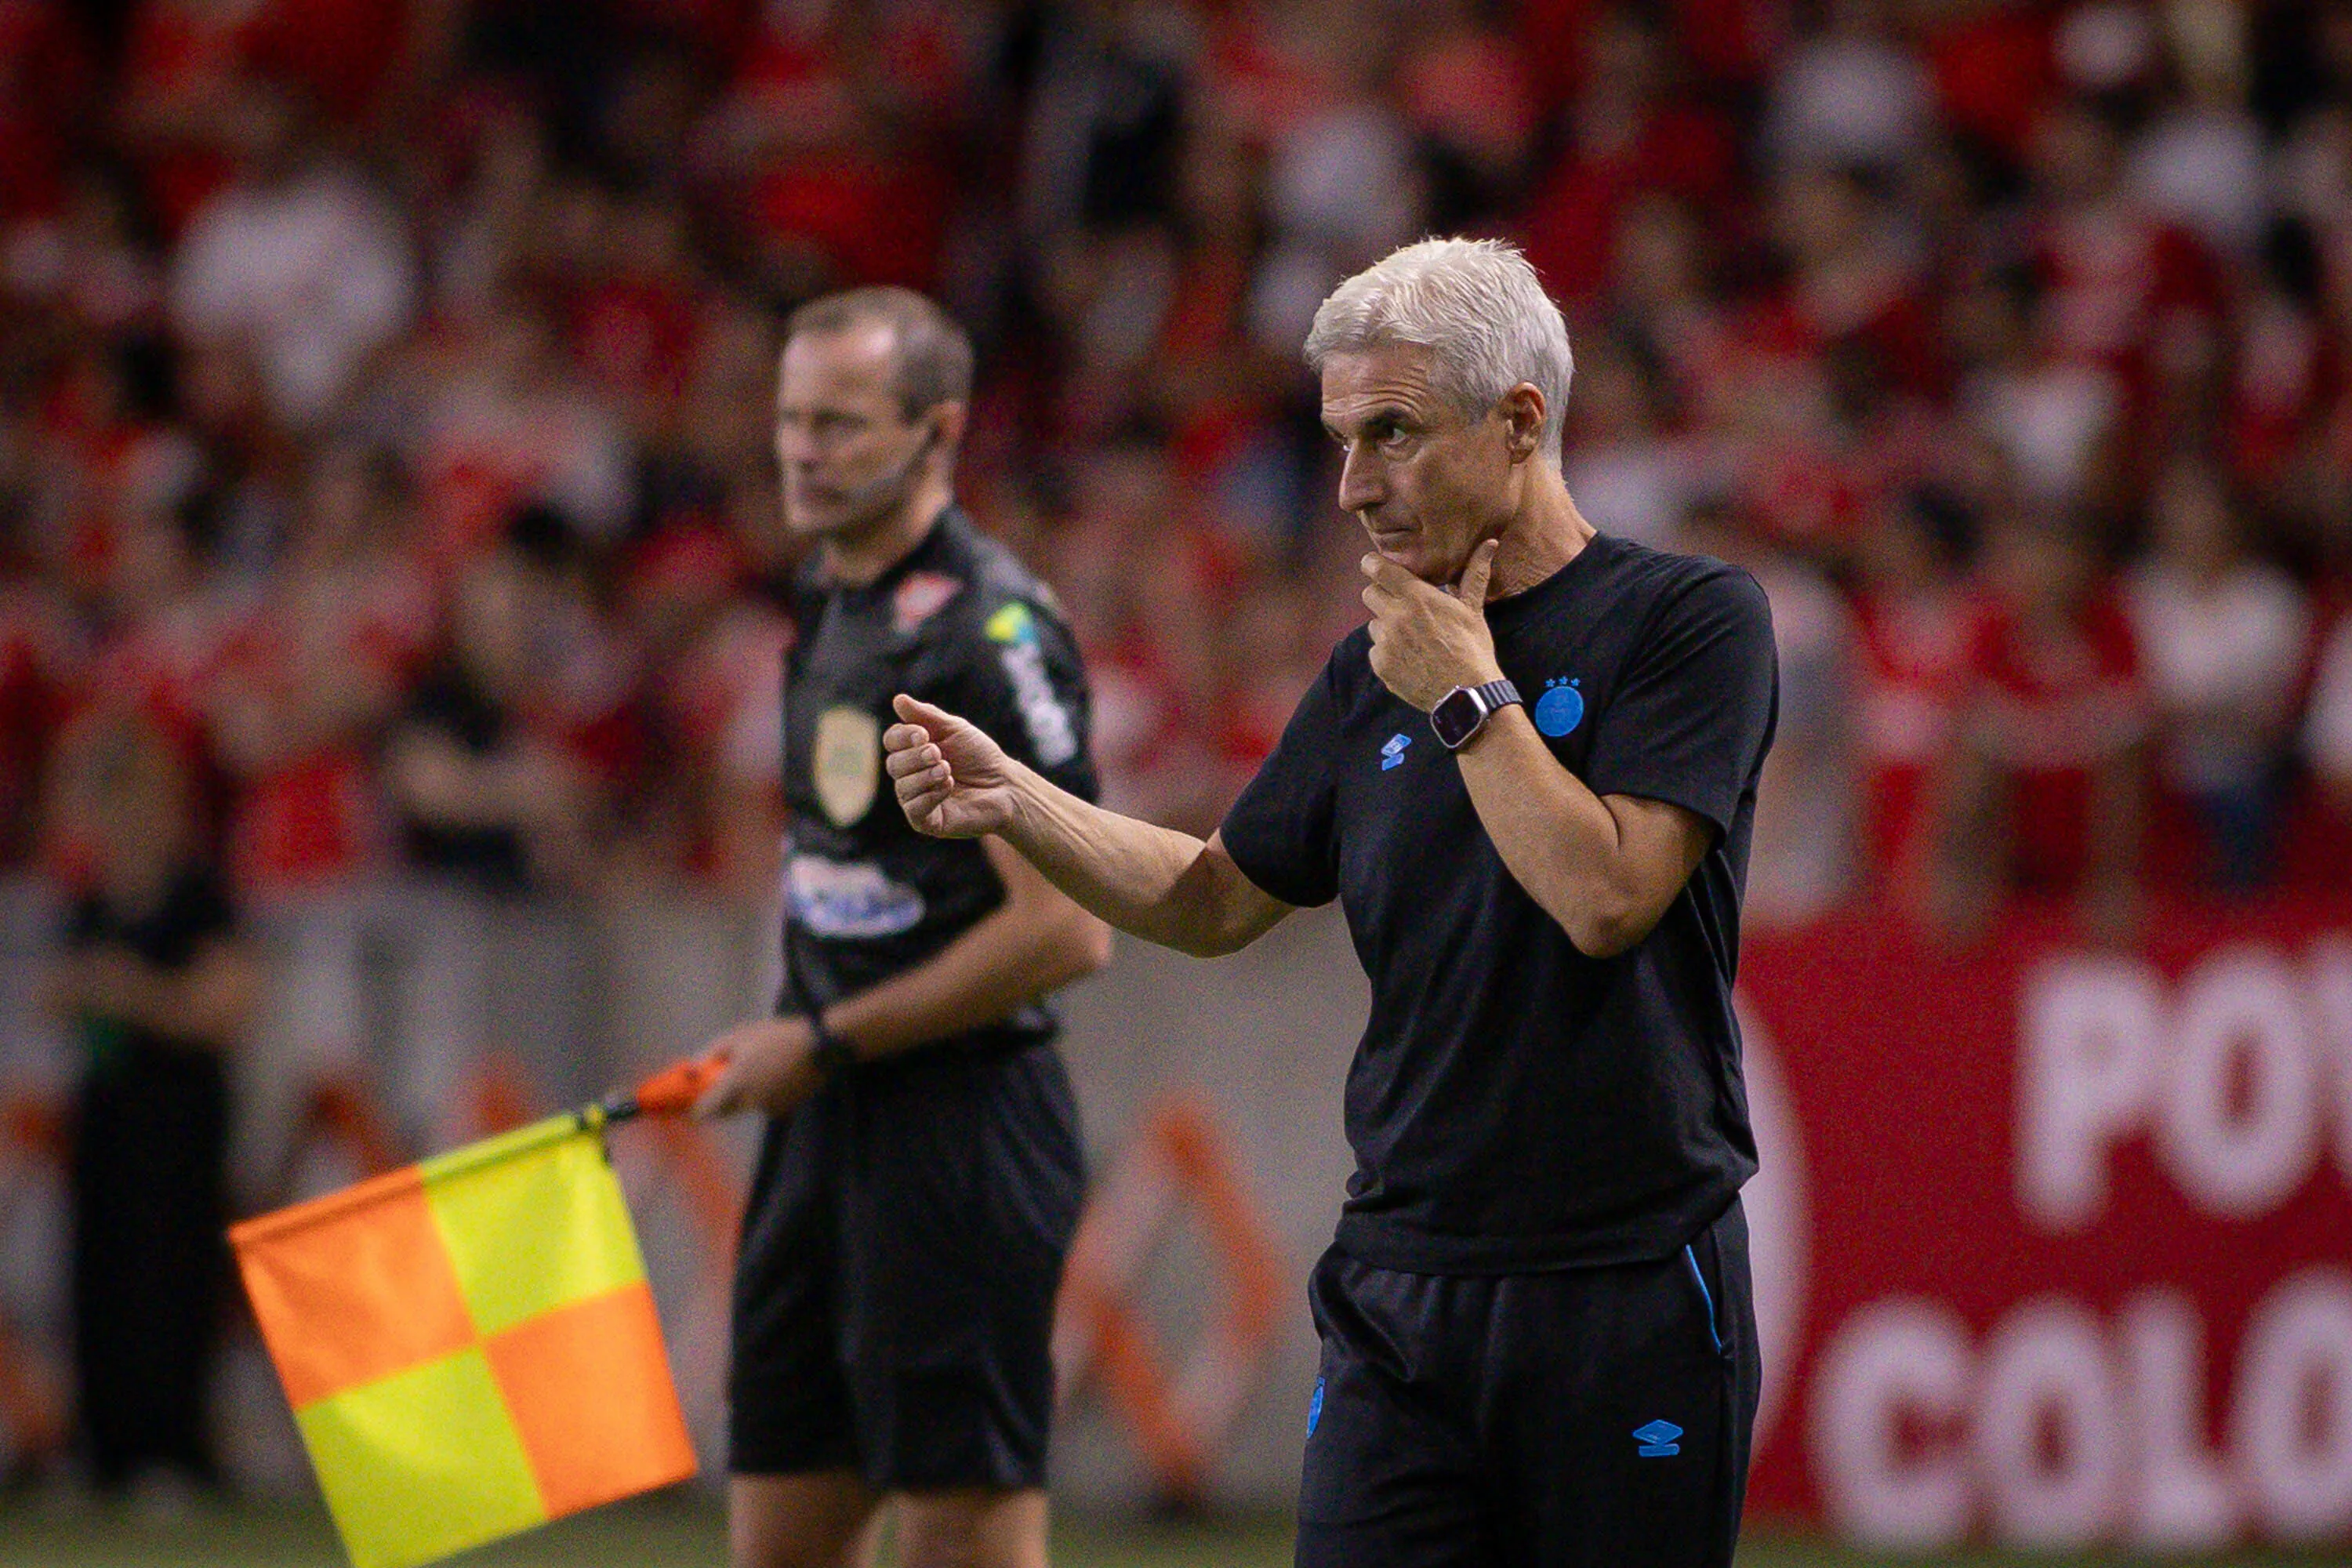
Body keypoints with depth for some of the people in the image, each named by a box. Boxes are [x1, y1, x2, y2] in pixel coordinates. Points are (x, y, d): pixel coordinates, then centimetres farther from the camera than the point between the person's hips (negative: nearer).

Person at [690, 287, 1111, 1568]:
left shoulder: (991, 631, -15)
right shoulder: (829, 601, 13)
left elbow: (1066, 930, -20)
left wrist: (827, 1044, -15)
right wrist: (785, 1042, 12)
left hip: (960, 1124, -9)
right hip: (829, 1127, 9)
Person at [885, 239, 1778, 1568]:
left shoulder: (1692, 618, -5)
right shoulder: (1376, 672, 12)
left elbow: (1605, 893, -16)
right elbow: (1217, 897, 22)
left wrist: (1468, 696, -9)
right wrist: (1011, 798, 9)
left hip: (1627, 1295, -4)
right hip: (1399, 1293, 4)